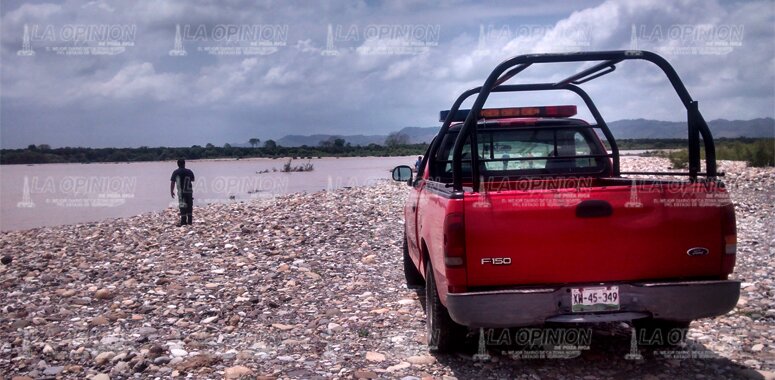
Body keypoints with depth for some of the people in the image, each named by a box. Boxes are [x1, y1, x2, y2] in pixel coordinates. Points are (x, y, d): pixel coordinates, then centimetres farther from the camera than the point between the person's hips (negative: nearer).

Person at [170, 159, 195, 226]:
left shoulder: (175, 172, -2)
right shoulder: (189, 172, 1)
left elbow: (172, 182, -5)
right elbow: (192, 180, 10)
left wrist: (171, 191, 2)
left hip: (181, 192, -1)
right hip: (189, 191, 1)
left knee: (182, 206, 2)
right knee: (189, 206, 11)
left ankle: (183, 221, -4)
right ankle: (190, 220, 13)